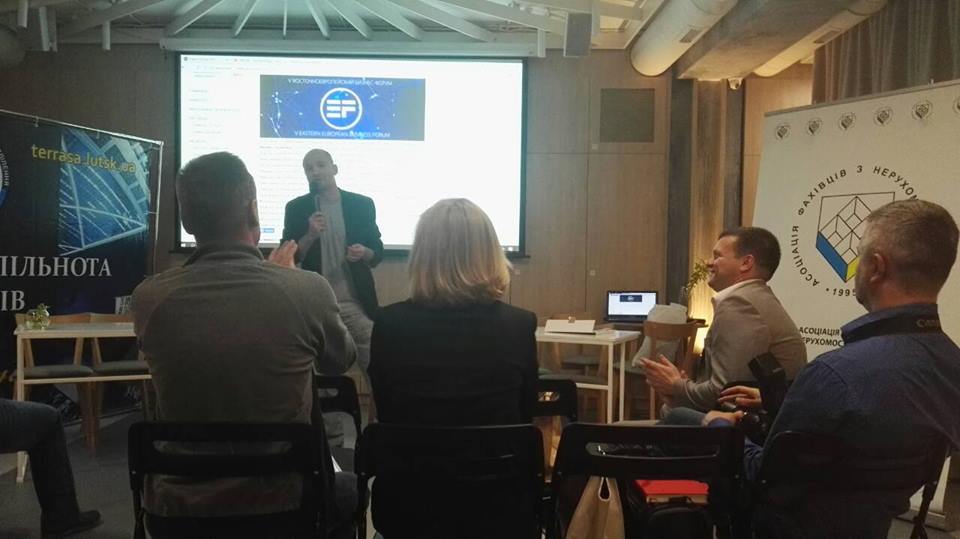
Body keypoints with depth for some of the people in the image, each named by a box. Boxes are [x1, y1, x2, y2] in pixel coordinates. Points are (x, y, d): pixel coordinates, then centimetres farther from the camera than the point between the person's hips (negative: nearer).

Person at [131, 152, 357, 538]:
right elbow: (340, 361, 2)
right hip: (282, 502, -1)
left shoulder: (149, 298, -13)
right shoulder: (309, 290, -20)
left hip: (179, 506, 2)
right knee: (345, 491, 31)